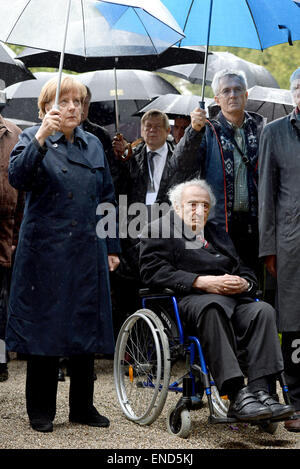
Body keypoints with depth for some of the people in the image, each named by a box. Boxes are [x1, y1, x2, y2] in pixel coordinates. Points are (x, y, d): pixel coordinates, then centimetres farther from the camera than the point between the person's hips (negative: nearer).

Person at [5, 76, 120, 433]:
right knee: (44, 328, 1)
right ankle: (41, 410, 13)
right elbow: (17, 177, -18)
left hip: (87, 253, 4)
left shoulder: (93, 145, 14)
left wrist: (112, 247, 13)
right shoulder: (32, 138, 1)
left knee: (86, 328, 8)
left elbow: (107, 198, 17)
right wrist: (41, 138, -29)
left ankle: (83, 407, 21)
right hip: (45, 252, -4)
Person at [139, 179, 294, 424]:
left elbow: (247, 272, 26)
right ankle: (237, 396, -45)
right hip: (190, 300, -5)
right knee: (213, 308, -39)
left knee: (262, 310, -26)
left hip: (235, 297, 5)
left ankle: (260, 390, -35)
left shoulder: (218, 232, 33)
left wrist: (243, 283, -1)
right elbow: (153, 271, -4)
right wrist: (201, 282, -14)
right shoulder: (159, 230, 14)